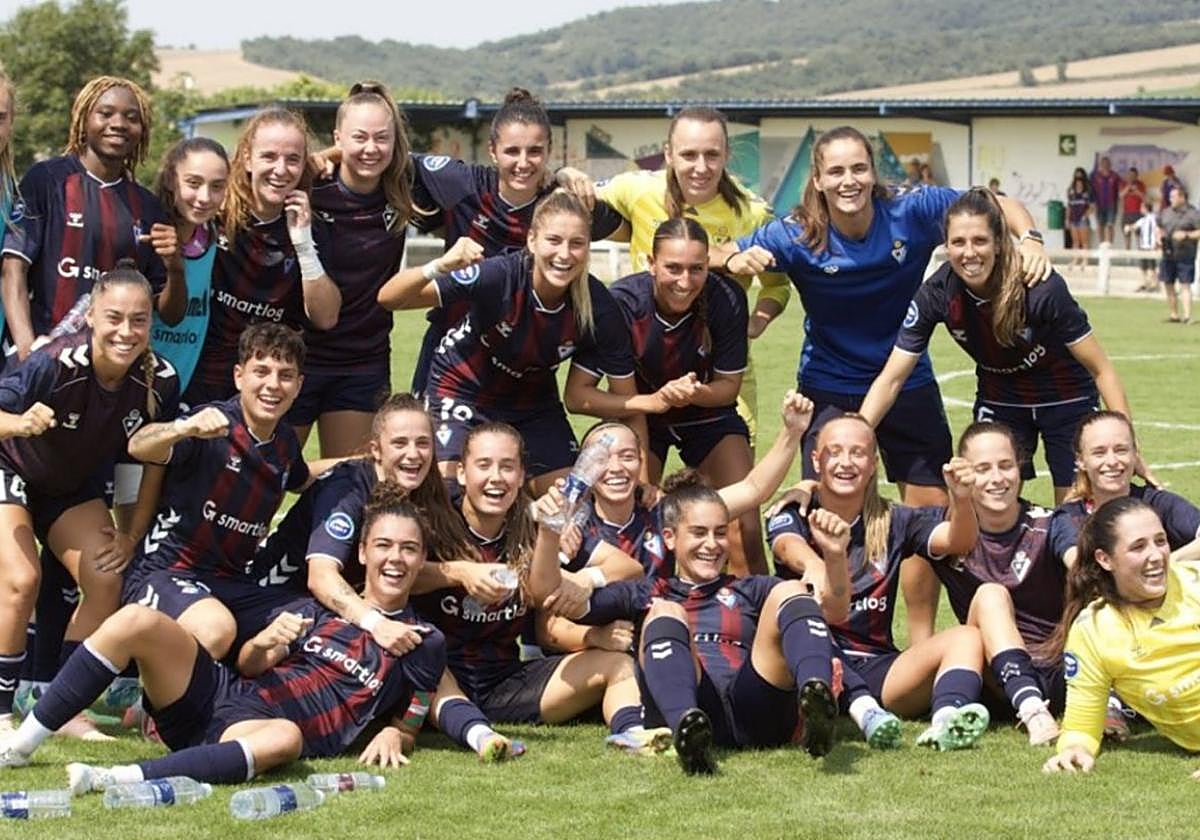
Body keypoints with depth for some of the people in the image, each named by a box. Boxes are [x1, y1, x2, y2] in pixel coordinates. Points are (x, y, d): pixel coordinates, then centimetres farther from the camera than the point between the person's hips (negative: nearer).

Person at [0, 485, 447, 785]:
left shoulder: (424, 643, 13)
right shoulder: (319, 607, 19)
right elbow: (249, 667, 11)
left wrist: (393, 734, -8)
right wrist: (264, 643, -13)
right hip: (217, 698, 4)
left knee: (285, 737, -44)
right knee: (137, 620, -22)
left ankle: (118, 779, -50)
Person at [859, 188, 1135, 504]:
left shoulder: (1040, 288, -31)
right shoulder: (936, 294, -23)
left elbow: (1101, 370, -22)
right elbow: (890, 380, -17)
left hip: (1065, 401, -2)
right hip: (999, 402, 2)